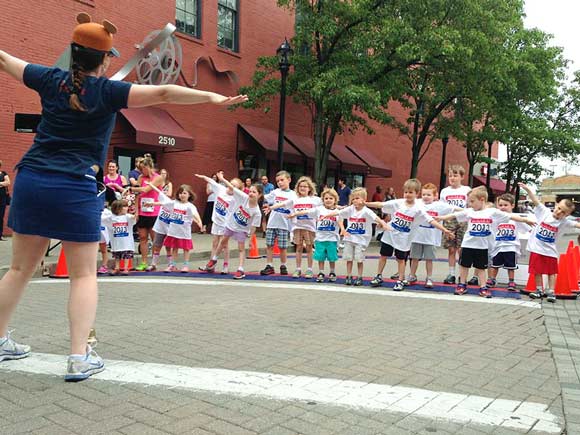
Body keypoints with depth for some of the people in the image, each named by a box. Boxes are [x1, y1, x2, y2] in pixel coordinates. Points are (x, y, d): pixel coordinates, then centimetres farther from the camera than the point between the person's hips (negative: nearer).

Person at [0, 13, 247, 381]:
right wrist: (211, 97, -19)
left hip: (31, 181, 5)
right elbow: (162, 93, -16)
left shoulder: (52, 80, 9)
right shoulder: (107, 91, -5)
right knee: (84, 274, 3)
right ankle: (80, 357, -1)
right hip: (77, 189, -5)